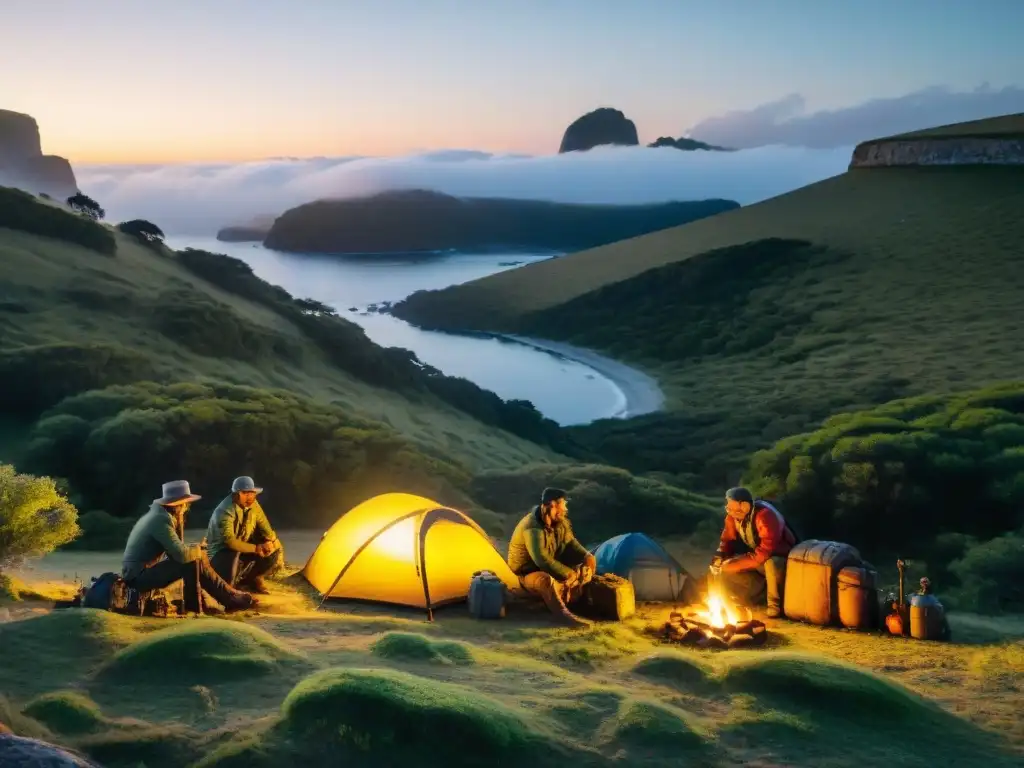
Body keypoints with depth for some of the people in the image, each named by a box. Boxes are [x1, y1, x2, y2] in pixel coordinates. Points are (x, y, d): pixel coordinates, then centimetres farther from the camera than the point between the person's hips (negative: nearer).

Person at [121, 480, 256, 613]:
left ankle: (231, 598, 7)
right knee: (193, 561, -19)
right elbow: (182, 555, -25)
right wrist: (198, 549, -6)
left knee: (197, 557, 7)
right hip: (139, 575, -10)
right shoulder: (162, 520, -21)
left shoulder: (161, 514, 9)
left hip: (143, 570, 10)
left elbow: (176, 549, 13)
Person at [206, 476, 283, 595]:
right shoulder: (225, 511, -29)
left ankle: (251, 578, 9)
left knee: (275, 549, -11)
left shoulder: (252, 504, -7)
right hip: (221, 551, -7)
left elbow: (264, 526, 5)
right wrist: (255, 548, -36)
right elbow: (229, 541, -38)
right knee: (233, 554, -42)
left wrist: (269, 541, -16)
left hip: (243, 549, 7)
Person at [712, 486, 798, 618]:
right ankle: (763, 592, 0)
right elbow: (728, 539, 3)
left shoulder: (766, 516, -34)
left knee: (772, 564, -41)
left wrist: (735, 564, -35)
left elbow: (765, 553, -38)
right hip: (755, 555, 7)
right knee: (725, 571, -14)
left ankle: (775, 603, -16)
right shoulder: (733, 515, -12)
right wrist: (719, 557, -18)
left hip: (779, 557, -7)